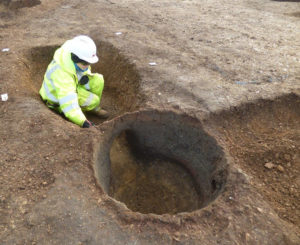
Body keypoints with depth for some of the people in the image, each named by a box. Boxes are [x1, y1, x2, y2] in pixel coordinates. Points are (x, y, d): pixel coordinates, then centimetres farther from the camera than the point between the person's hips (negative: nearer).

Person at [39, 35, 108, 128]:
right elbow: (68, 101, -45)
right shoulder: (62, 72, -39)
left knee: (98, 79, -14)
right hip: (58, 97, -7)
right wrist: (83, 122, -51)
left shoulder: (77, 59, -16)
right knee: (93, 101, -27)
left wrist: (85, 78, -19)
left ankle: (94, 109, 4)